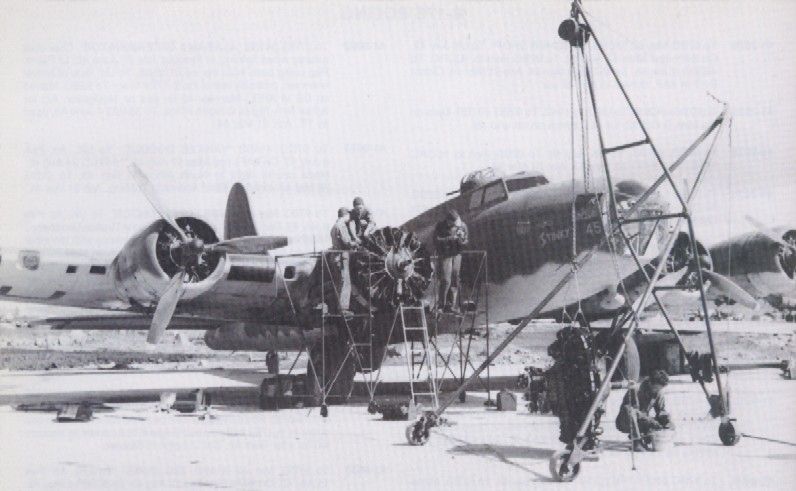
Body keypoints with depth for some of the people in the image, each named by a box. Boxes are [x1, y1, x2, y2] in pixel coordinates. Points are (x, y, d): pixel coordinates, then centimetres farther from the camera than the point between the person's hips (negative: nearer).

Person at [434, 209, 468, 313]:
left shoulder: (462, 226, 2)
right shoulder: (441, 226, -9)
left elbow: (465, 242, 7)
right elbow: (436, 241, -16)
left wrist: (461, 240, -16)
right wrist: (450, 239, -23)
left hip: (456, 255, 4)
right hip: (444, 256, -4)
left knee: (454, 281, 6)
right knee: (445, 281, -10)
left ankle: (451, 305, 14)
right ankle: (441, 305, 1)